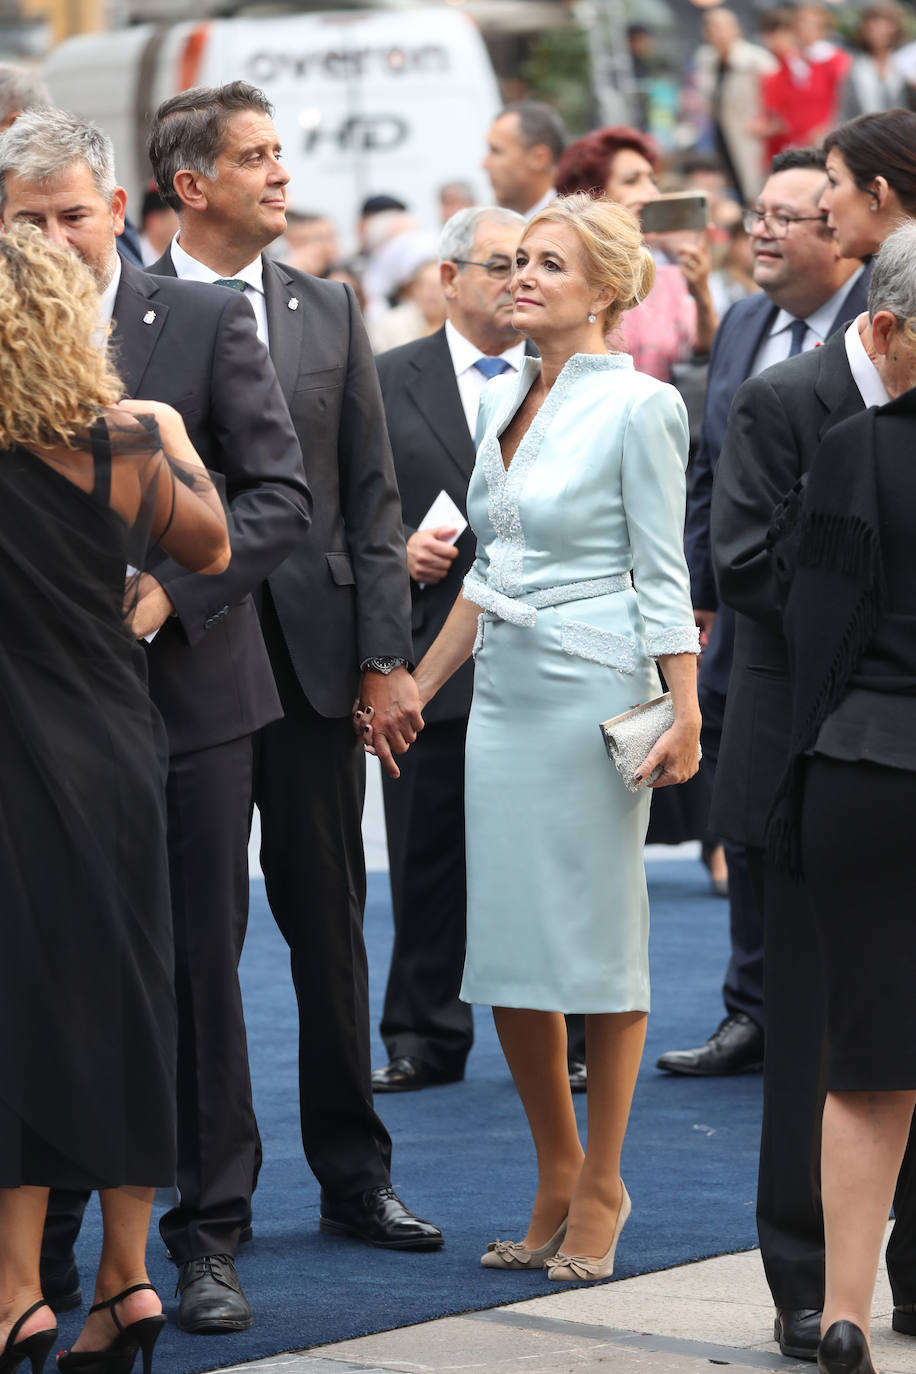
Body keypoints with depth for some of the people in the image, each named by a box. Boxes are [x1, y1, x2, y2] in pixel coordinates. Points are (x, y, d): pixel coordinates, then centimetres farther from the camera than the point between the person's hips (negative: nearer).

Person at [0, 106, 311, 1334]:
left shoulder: (205, 323, 0)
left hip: (186, 691, -1)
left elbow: (282, 494, -4)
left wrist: (169, 589, -15)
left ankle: (208, 1241, 15)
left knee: (199, 975, 5)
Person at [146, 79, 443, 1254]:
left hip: (314, 658, 3)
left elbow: (373, 496, 8)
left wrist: (385, 660, 1)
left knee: (330, 926, 9)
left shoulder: (329, 311, 8)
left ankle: (354, 1175, 19)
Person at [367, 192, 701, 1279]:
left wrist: (684, 714, -17)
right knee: (508, 949, 6)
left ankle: (600, 1187, 12)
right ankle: (556, 1178, 19)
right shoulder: (502, 401, 13)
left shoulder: (637, 407, -7)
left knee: (595, 942, 1)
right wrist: (416, 687, 18)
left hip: (593, 697, -7)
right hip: (503, 695, 7)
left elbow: (662, 576, -9)